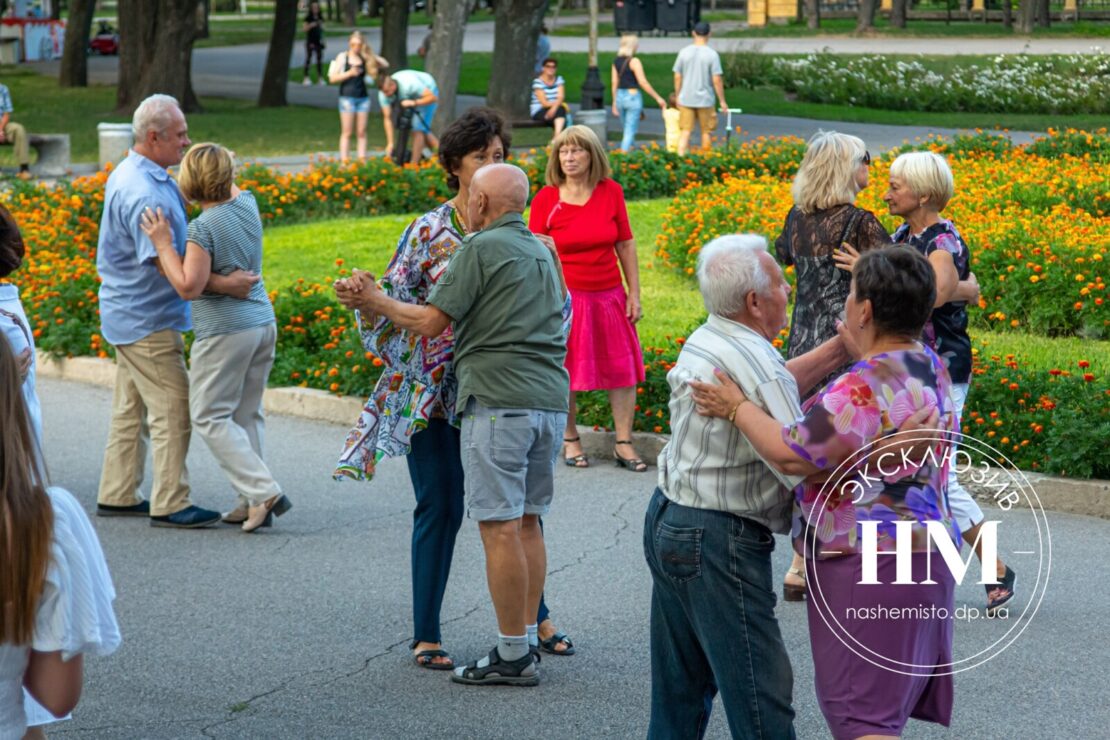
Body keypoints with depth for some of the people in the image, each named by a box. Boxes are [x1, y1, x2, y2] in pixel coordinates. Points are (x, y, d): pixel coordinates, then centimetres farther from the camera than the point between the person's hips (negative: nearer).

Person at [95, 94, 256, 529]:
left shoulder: (139, 176, 10)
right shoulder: (142, 194, -24)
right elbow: (165, 264, -29)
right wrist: (223, 285, -31)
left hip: (132, 313, 11)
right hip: (146, 319, -11)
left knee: (130, 408, 16)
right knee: (173, 409, -6)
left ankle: (116, 496, 23)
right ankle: (169, 505, -2)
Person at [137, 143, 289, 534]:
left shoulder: (202, 228, -20)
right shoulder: (248, 205, 2)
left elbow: (189, 287, -22)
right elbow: (231, 190, 26)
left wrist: (163, 245, -15)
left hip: (224, 332, -8)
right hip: (263, 323, 8)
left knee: (211, 417, 1)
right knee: (246, 415, 14)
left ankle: (264, 491, -9)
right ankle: (252, 502, 13)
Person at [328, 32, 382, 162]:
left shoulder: (365, 58, 6)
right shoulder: (342, 57, 0)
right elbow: (332, 78, -3)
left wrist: (371, 56, -6)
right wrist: (349, 73, -15)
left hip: (363, 97, 3)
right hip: (347, 97, -3)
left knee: (361, 132, 4)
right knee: (346, 132, -3)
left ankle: (362, 160, 7)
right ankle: (344, 161, -3)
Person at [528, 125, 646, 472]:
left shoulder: (611, 192, 0)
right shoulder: (546, 199, -6)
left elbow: (626, 244, 6)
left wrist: (634, 293, 3)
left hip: (608, 297, 3)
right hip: (565, 297, -3)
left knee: (623, 368, 3)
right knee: (564, 372, 4)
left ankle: (624, 444, 12)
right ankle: (570, 440, 20)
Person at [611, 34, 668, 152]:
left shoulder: (616, 61, 7)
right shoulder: (634, 61, -12)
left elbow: (614, 82, 10)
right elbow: (643, 82, -14)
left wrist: (615, 103, 17)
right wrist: (658, 98, -9)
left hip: (620, 97, 7)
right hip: (632, 96, -7)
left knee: (627, 130, 18)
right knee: (630, 132, -3)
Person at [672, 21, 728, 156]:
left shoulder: (684, 52, 0)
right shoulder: (712, 54, -9)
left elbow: (677, 77, 4)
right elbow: (717, 80, -10)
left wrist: (678, 96, 16)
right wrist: (722, 101, -1)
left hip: (686, 99, 2)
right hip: (705, 100, -2)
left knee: (685, 132, 3)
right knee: (706, 132, 11)